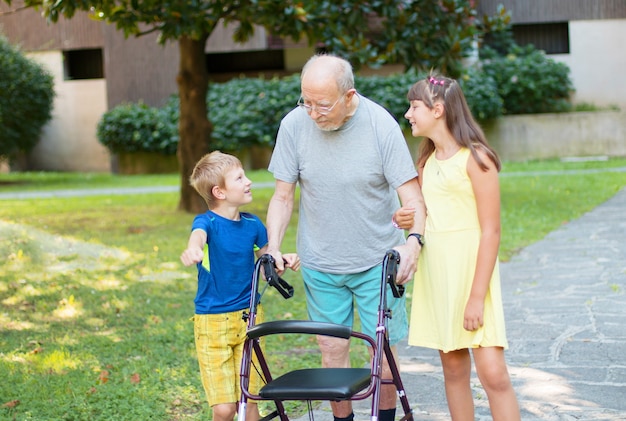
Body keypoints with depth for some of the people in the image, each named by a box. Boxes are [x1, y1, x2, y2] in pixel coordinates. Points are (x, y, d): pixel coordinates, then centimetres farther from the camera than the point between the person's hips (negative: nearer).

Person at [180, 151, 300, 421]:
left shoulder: (253, 224, 3)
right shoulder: (207, 221, -11)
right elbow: (198, 235, -36)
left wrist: (282, 260, -6)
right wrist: (192, 250, -59)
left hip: (249, 318, 4)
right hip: (212, 322, -4)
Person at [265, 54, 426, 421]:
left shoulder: (380, 124, -16)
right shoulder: (294, 125, -10)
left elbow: (411, 193, -14)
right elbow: (283, 195, -1)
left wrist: (414, 241, -31)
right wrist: (273, 247, -12)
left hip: (377, 259, -2)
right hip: (320, 263, 2)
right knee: (333, 349, 5)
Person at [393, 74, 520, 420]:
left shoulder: (475, 157, -10)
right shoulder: (427, 161, 12)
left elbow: (490, 230, -14)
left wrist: (477, 296, -19)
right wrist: (407, 220, -2)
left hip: (471, 270, -7)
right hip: (434, 271, 7)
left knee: (492, 373, -12)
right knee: (453, 368, 10)